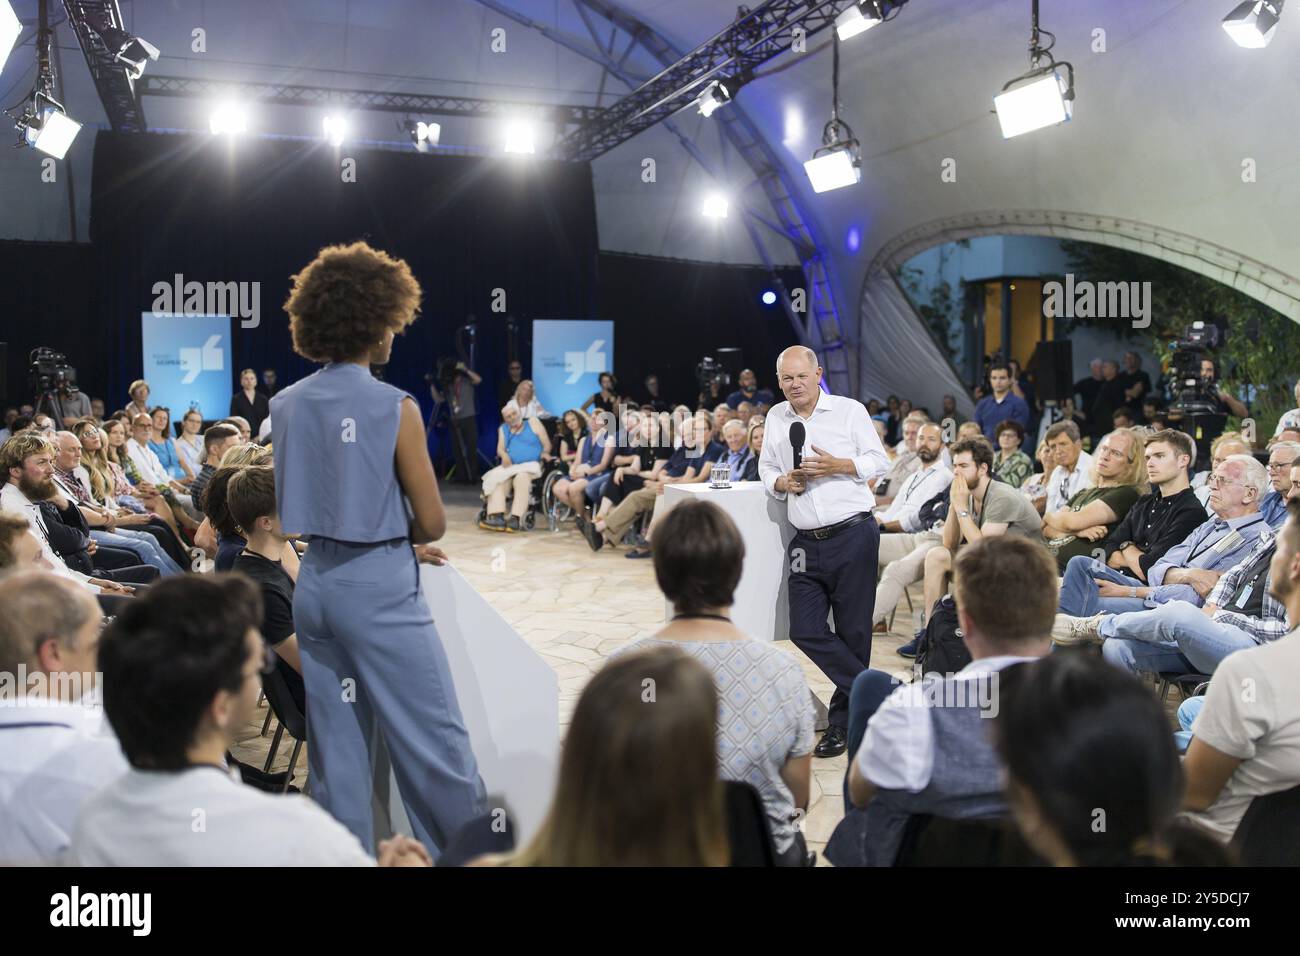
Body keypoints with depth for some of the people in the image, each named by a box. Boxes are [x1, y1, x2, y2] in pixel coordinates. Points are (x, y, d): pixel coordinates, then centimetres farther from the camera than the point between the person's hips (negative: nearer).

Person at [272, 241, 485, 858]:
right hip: (380, 586, -6)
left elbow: (288, 511, 13)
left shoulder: (285, 406, 5)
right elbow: (433, 524, -10)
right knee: (436, 746, 3)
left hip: (314, 583, 7)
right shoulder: (394, 408, -13)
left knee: (336, 746, 14)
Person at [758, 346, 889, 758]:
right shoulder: (776, 417, 13)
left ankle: (843, 721, 16)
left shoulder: (849, 410, 1)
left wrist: (837, 466, -14)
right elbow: (766, 466, 21)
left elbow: (879, 461, 2)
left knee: (853, 632, 1)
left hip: (853, 535, -4)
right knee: (805, 631, -4)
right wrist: (780, 482, -1)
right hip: (806, 543, 5)